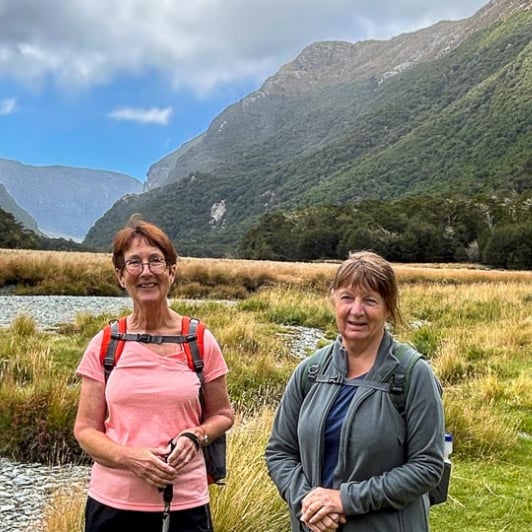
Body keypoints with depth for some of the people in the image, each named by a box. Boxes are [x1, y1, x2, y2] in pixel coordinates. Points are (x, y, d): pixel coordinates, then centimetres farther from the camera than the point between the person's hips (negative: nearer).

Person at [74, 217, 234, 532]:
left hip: (185, 504, 0)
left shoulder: (201, 342, -3)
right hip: (112, 504, 1)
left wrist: (194, 437, -13)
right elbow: (85, 429, 1)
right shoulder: (104, 345, -2)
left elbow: (222, 414, 7)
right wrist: (130, 457, -16)